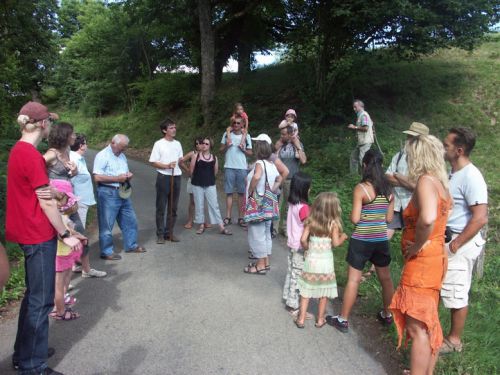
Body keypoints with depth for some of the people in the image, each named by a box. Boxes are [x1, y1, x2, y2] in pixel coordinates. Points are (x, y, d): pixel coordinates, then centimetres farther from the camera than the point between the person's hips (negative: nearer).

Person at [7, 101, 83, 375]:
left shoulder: (18, 150, 10)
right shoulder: (32, 155, -19)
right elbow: (46, 202, -18)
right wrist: (65, 235, -13)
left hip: (28, 232, 10)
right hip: (39, 236, -10)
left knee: (33, 295, 21)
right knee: (41, 301, 1)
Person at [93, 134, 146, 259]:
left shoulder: (122, 156, 13)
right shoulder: (102, 156, -12)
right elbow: (97, 177, -20)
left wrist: (129, 175, 1)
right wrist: (117, 179, -19)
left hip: (123, 192, 8)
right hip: (108, 193, -8)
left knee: (130, 220, 15)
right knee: (106, 224, 2)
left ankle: (131, 245, 30)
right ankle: (106, 252, 14)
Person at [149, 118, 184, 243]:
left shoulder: (177, 144, 12)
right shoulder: (159, 144, -4)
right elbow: (153, 162, -6)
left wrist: (180, 161, -7)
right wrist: (167, 166, -20)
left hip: (176, 177, 5)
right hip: (163, 177, -5)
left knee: (173, 207, 9)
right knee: (161, 207, 1)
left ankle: (169, 232, 19)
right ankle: (160, 234, 10)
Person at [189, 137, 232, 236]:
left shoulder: (214, 158, 2)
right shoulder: (196, 156, -3)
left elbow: (215, 171, 10)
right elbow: (191, 170, 0)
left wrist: (209, 178, 12)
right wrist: (197, 178, 10)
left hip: (210, 185, 1)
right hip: (197, 185, -1)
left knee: (214, 205, 0)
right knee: (199, 205, 6)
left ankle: (221, 227, 2)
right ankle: (201, 225, 20)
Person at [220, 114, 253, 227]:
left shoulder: (246, 136, 7)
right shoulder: (227, 134, 7)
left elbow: (250, 153, 9)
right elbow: (221, 150, 10)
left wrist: (243, 149, -9)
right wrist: (226, 146, -10)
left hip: (242, 168, 0)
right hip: (229, 167, 0)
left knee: (241, 193, 2)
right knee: (229, 192, 2)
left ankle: (241, 218, 8)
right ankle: (228, 217, 6)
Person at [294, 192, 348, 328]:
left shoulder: (311, 221, -5)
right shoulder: (333, 224, -12)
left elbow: (303, 239, -10)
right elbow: (335, 243, -15)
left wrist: (307, 248, 8)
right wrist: (343, 237, 4)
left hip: (311, 260, 2)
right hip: (326, 262, -2)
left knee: (306, 291, 11)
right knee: (323, 292, 13)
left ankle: (301, 319, 15)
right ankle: (320, 320, 24)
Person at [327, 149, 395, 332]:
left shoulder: (361, 188, -14)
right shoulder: (389, 189, 2)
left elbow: (355, 219, -16)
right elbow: (389, 218, 8)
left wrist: (352, 214, 5)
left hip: (361, 240, -5)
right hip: (381, 239, 5)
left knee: (353, 280, 2)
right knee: (385, 278, 19)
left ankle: (343, 319, 12)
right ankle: (387, 315, 36)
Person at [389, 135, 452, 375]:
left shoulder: (426, 181, -19)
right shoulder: (439, 183, 10)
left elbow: (428, 219, -38)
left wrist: (416, 246, -22)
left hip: (422, 262, -10)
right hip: (434, 259, 10)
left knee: (417, 328, -1)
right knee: (429, 324, 20)